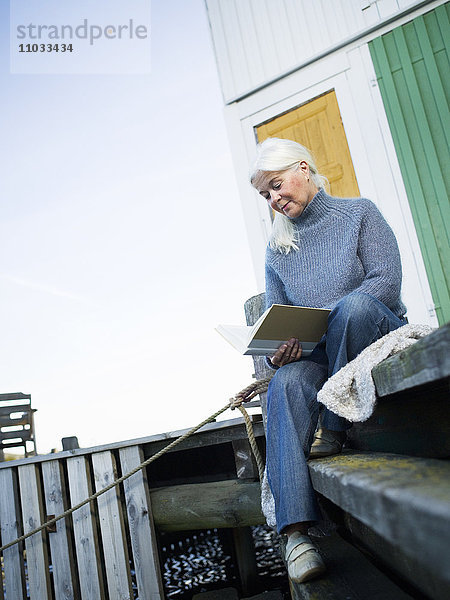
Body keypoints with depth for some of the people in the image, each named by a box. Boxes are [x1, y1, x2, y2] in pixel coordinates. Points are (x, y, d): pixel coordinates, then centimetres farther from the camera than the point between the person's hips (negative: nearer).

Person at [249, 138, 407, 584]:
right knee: (285, 384, -32)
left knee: (353, 305, -37)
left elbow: (386, 282, -11)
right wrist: (278, 351, -14)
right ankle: (296, 530, -38)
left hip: (377, 334, -2)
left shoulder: (358, 213, 3)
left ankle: (333, 428, -22)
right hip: (317, 354, 3)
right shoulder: (277, 250, 14)